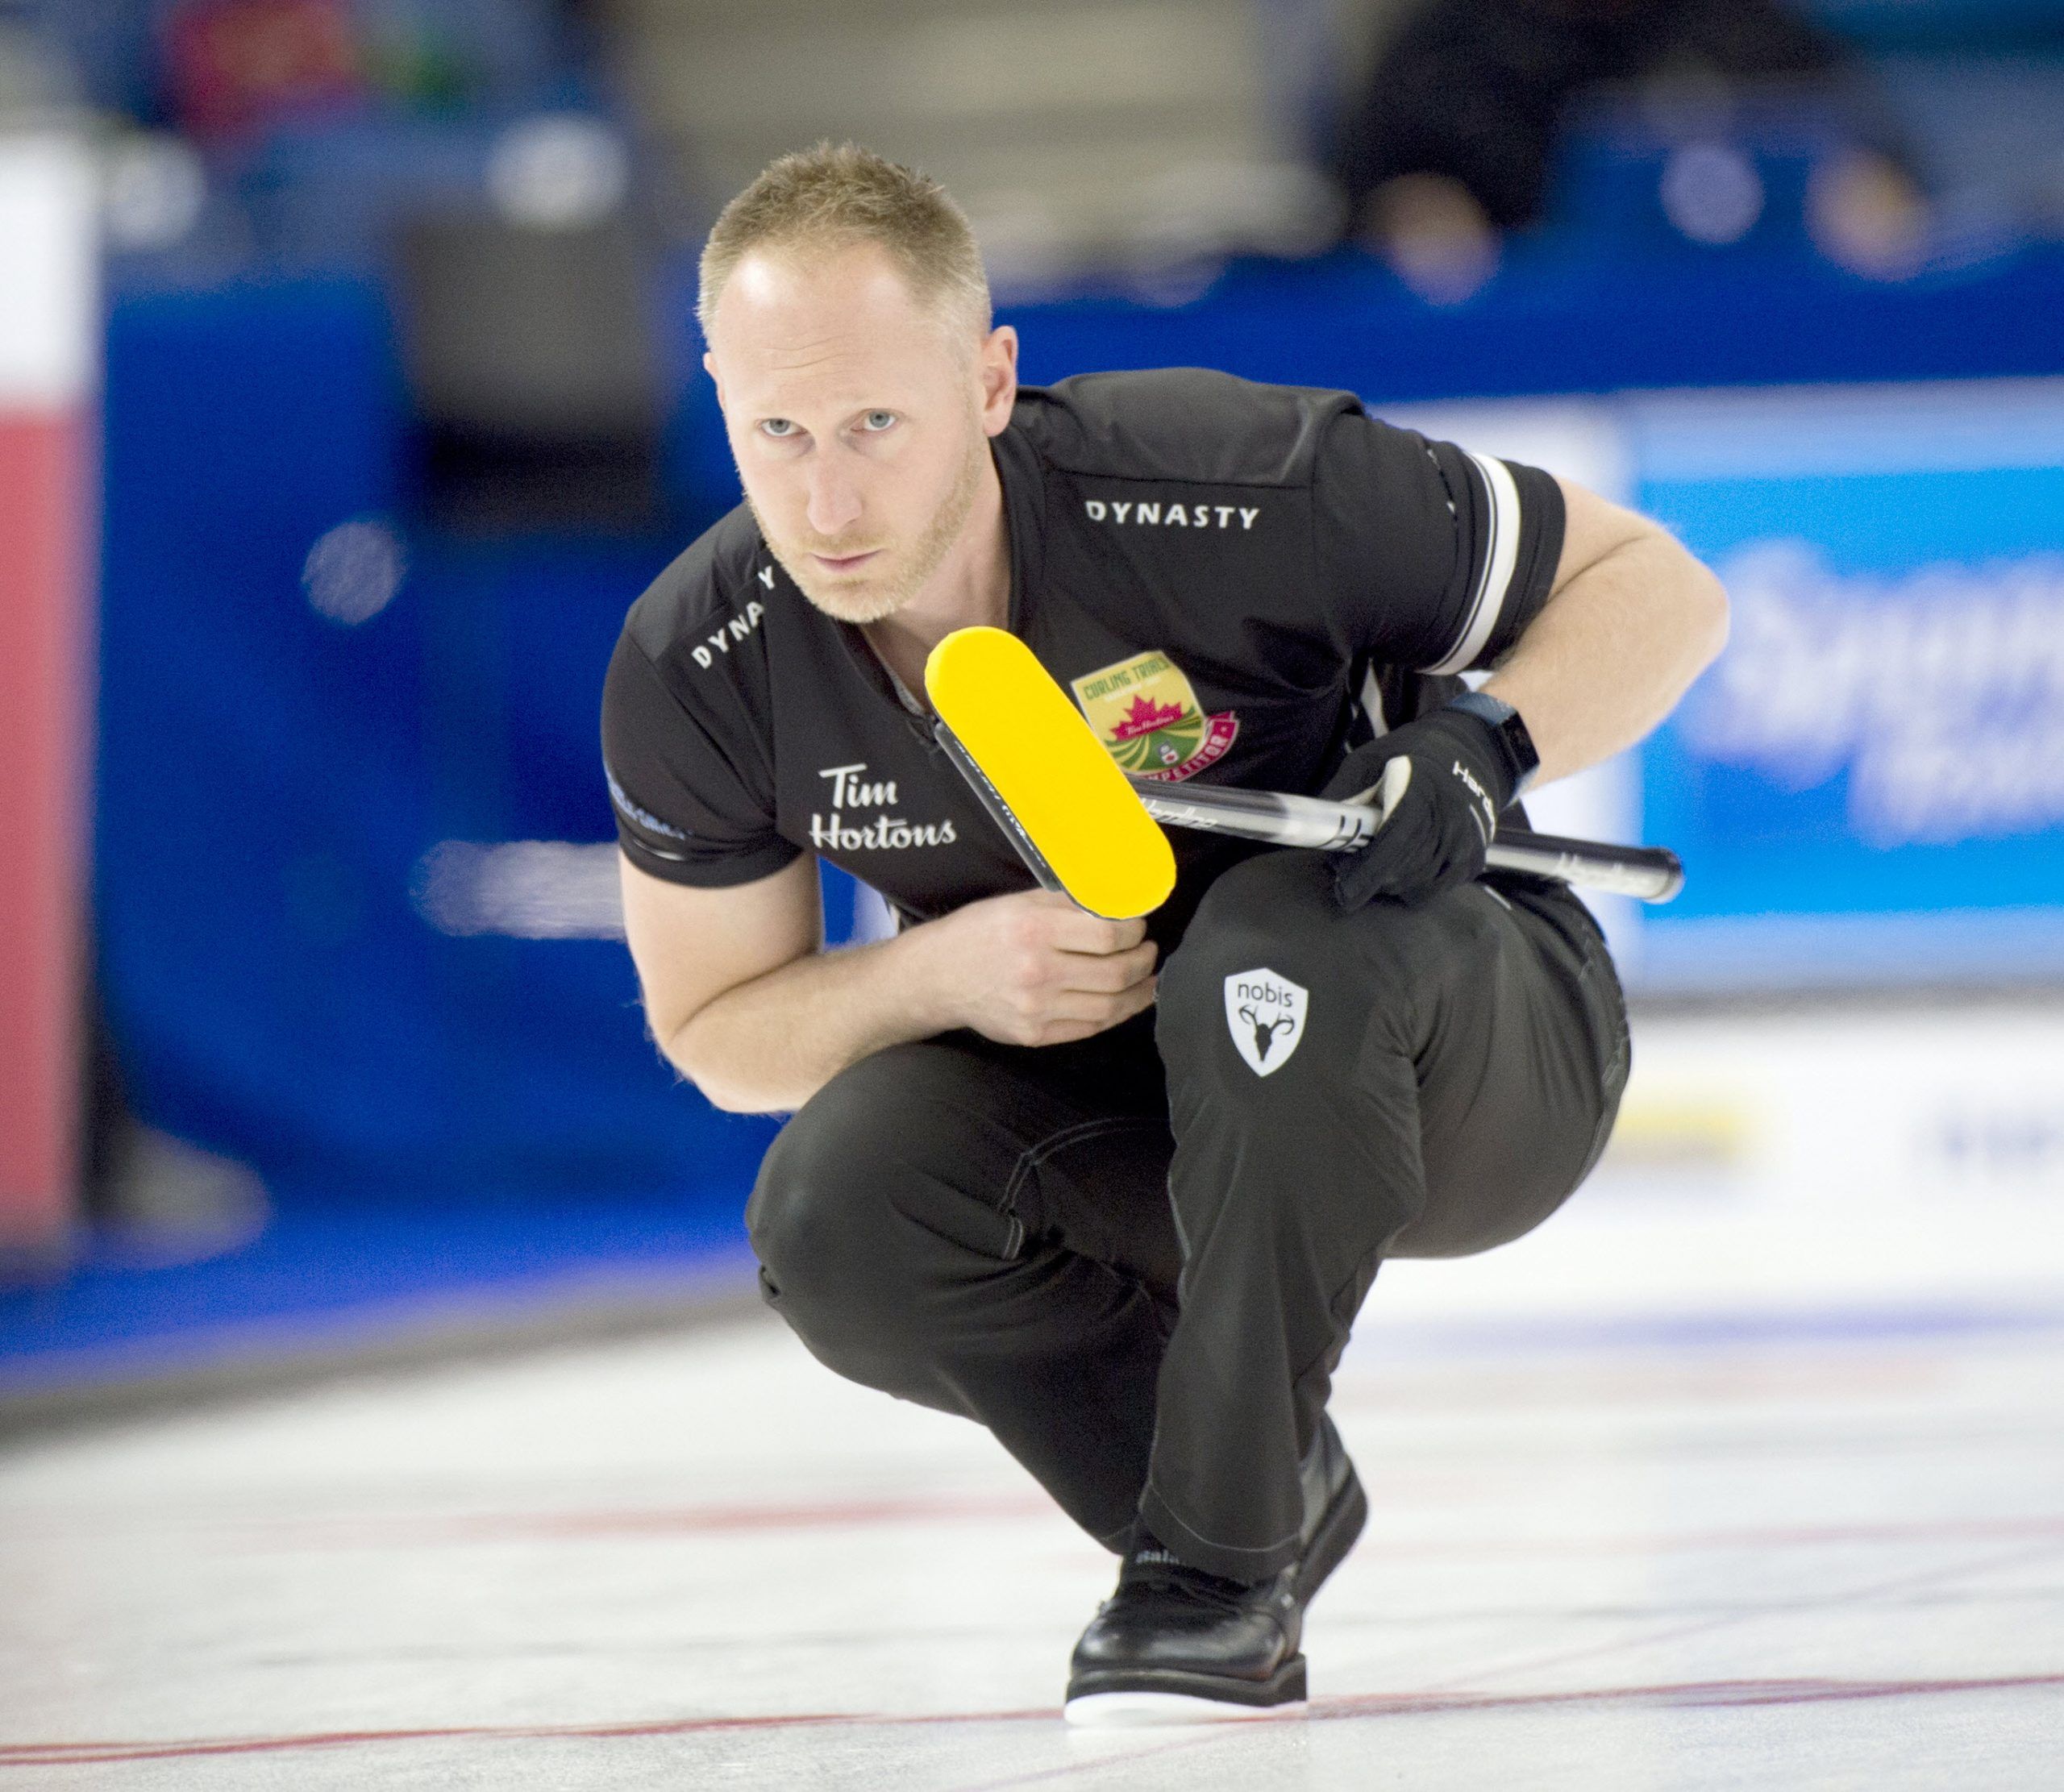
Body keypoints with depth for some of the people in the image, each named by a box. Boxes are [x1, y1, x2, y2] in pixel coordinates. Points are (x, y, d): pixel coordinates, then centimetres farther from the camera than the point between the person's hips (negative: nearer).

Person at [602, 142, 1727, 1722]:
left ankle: (1224, 1573, -25)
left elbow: (1661, 587, -15)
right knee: (835, 1214, -24)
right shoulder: (697, 672, -16)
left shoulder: (1228, 493, -28)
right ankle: (1270, 1493, 2)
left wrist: (1482, 743, -35)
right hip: (1115, 1114, 4)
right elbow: (716, 1034, -2)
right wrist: (945, 969, -22)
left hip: (1477, 1064, -4)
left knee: (1277, 939, -36)